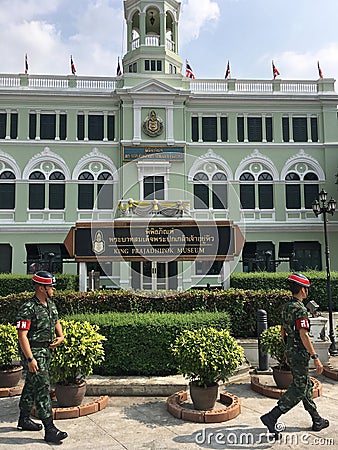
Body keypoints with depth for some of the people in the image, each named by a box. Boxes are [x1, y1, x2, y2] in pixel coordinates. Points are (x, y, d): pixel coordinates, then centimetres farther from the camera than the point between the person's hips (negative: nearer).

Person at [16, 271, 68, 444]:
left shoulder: (50, 304, 9)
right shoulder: (28, 308, -19)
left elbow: (56, 321, 26)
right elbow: (22, 335, -21)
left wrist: (60, 336, 9)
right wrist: (30, 359, -24)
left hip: (46, 350, 9)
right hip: (33, 351, -9)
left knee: (31, 385, 20)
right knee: (42, 387, -9)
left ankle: (24, 420, 35)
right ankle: (50, 429, -7)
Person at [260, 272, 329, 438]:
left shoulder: (287, 307, 9)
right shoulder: (300, 309, -20)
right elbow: (304, 335, -25)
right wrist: (316, 358, -22)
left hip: (290, 351, 10)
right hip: (300, 354, -10)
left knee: (306, 385, 18)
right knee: (298, 389, -4)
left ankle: (317, 421, 30)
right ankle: (271, 417, -8)